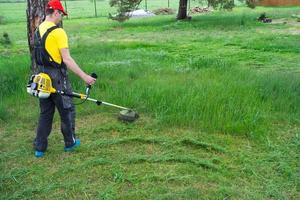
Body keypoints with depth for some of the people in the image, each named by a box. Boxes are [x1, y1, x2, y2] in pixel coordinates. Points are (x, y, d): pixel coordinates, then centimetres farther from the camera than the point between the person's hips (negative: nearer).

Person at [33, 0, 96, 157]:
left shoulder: (38, 30, 9)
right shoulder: (58, 32, -16)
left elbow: (40, 56, 14)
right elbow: (67, 59, -21)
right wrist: (84, 76, -20)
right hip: (57, 78, -8)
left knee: (45, 113, 15)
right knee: (67, 111, 10)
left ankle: (40, 148, 19)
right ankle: (70, 142, 24)